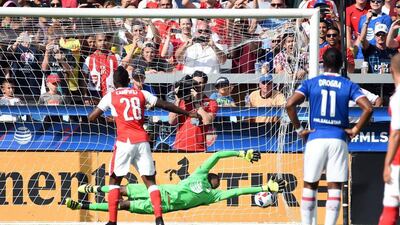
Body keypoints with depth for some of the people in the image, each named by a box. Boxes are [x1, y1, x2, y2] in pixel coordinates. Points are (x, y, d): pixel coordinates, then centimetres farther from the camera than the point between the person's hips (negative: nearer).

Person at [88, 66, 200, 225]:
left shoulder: (110, 96, 5)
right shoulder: (141, 94, 13)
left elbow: (91, 118, 4)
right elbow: (165, 105, 15)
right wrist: (188, 113, 25)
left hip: (124, 141, -3)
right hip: (142, 141, 3)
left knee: (114, 180, 9)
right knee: (150, 180, 7)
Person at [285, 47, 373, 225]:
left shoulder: (310, 83, 4)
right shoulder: (348, 85, 3)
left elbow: (290, 104, -9)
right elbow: (368, 108, -9)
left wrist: (299, 129, 0)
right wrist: (355, 130, 1)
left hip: (315, 139, 0)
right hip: (338, 140, 0)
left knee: (310, 185, 11)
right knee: (334, 188, 1)